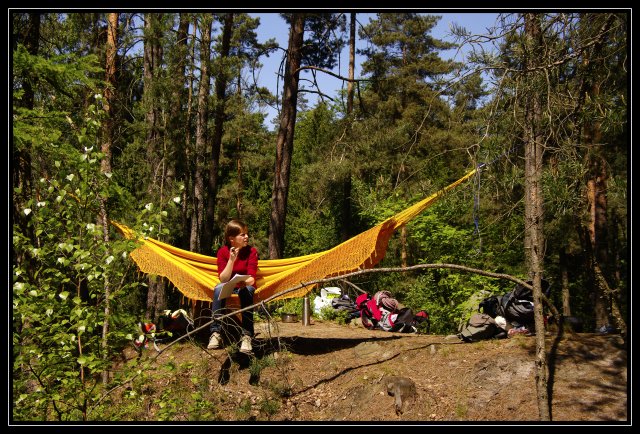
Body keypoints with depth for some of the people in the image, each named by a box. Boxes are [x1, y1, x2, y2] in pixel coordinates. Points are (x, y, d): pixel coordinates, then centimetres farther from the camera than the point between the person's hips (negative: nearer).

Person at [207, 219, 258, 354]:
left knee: (246, 290, -35)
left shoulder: (252, 251, -10)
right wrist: (231, 260, -30)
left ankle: (247, 335, -38)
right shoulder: (223, 251, -9)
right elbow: (223, 279, -17)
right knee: (219, 288, -32)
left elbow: (251, 278, -17)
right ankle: (216, 333, -34)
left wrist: (244, 283, -41)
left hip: (245, 286, -1)